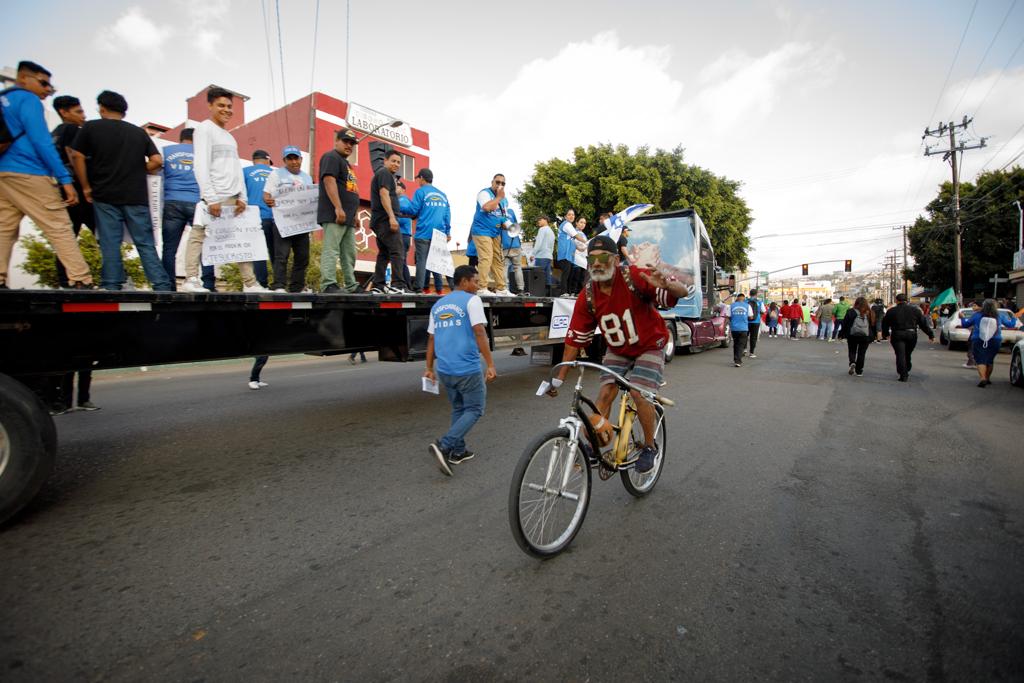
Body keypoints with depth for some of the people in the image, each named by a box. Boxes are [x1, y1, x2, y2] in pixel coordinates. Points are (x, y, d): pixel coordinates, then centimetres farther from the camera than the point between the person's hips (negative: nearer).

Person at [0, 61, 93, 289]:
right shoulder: (28, 99, -4)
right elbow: (41, 142, -14)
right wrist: (65, 179, -16)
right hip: (28, 174, -8)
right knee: (59, 229, -10)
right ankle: (81, 282, -16)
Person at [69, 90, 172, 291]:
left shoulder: (91, 127, 6)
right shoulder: (139, 132, 10)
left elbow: (77, 156, -1)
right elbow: (157, 161, 2)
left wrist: (86, 187, 6)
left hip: (105, 195, -1)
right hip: (137, 197, 1)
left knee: (110, 244, 0)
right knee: (146, 244, 0)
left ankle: (111, 287, -2)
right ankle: (162, 287, -8)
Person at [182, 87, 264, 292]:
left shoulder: (229, 136, 24)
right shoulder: (205, 129, 2)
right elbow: (201, 167, -8)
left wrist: (242, 197, 7)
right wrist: (211, 198, -16)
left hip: (233, 199, 8)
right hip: (215, 198, -7)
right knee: (200, 236, -7)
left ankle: (250, 283, 4)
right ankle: (191, 280, -6)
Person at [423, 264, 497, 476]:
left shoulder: (438, 305, 15)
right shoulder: (471, 300, -6)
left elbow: (431, 340, 15)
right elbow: (480, 334, -15)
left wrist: (429, 368, 20)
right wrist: (490, 365, -16)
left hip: (444, 370, 7)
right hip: (467, 368, -7)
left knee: (458, 409, 22)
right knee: (474, 410, 5)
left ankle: (458, 451, 24)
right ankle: (443, 446, -10)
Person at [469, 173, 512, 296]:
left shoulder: (504, 200, 17)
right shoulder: (484, 193, -6)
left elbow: (505, 217, 22)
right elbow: (487, 207, -27)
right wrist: (499, 197, -14)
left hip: (495, 233, 8)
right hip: (482, 231, -8)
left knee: (498, 260, 5)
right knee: (486, 259, -18)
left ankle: (501, 288, 8)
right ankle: (482, 289, -19)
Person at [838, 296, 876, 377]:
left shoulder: (851, 312, -5)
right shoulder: (869, 313, 4)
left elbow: (844, 323, -3)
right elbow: (873, 325, 12)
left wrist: (841, 334, 4)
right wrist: (872, 337, 20)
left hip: (852, 335, -2)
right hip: (865, 336, 2)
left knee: (852, 351, 13)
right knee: (861, 353, 8)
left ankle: (852, 363, -14)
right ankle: (859, 371, 10)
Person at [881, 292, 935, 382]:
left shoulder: (891, 311, 1)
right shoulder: (915, 310, 7)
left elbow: (885, 324, 8)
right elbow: (924, 324, 8)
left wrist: (886, 334, 21)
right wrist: (931, 334, 12)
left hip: (897, 335, -3)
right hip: (911, 335, 3)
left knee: (900, 355, -4)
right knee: (907, 354, 18)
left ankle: (903, 375, -10)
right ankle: (906, 372, 28)